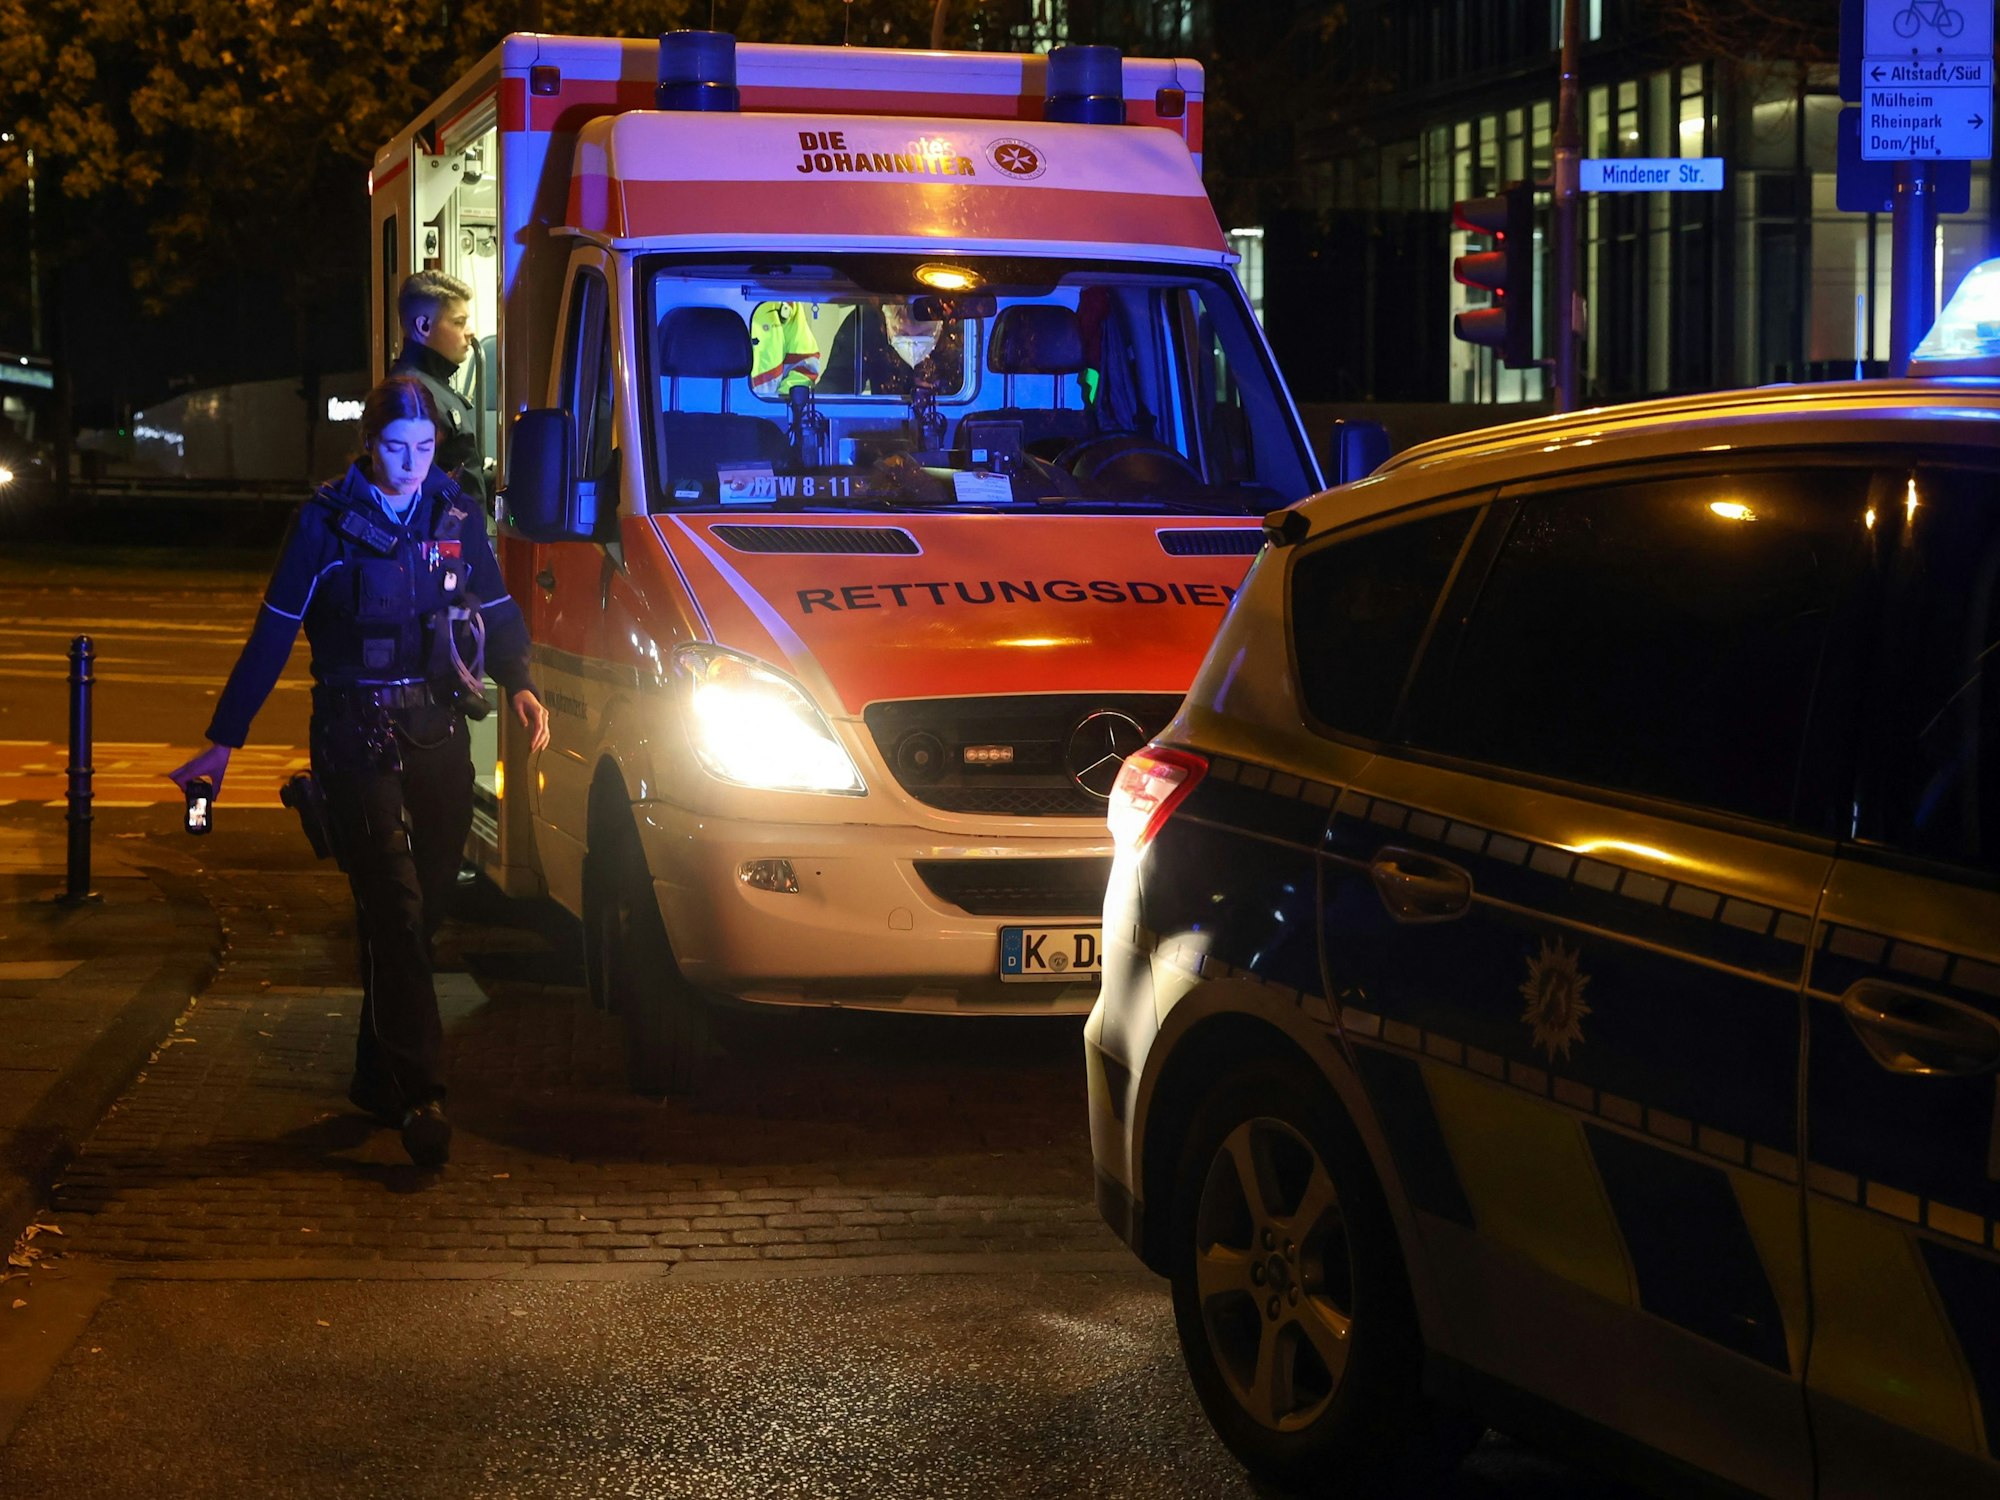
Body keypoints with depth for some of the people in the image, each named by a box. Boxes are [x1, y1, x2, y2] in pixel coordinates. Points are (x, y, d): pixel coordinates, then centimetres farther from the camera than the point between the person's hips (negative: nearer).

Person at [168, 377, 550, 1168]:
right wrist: (223, 741, -3)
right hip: (356, 736, -4)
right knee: (395, 910, -12)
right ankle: (420, 1094, -13)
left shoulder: (457, 516, 6)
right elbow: (273, 634, -2)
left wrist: (519, 685, -4)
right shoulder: (327, 522, -4)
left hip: (438, 731, 4)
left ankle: (378, 1076, 21)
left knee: (420, 912, 7)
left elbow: (497, 612, 15)